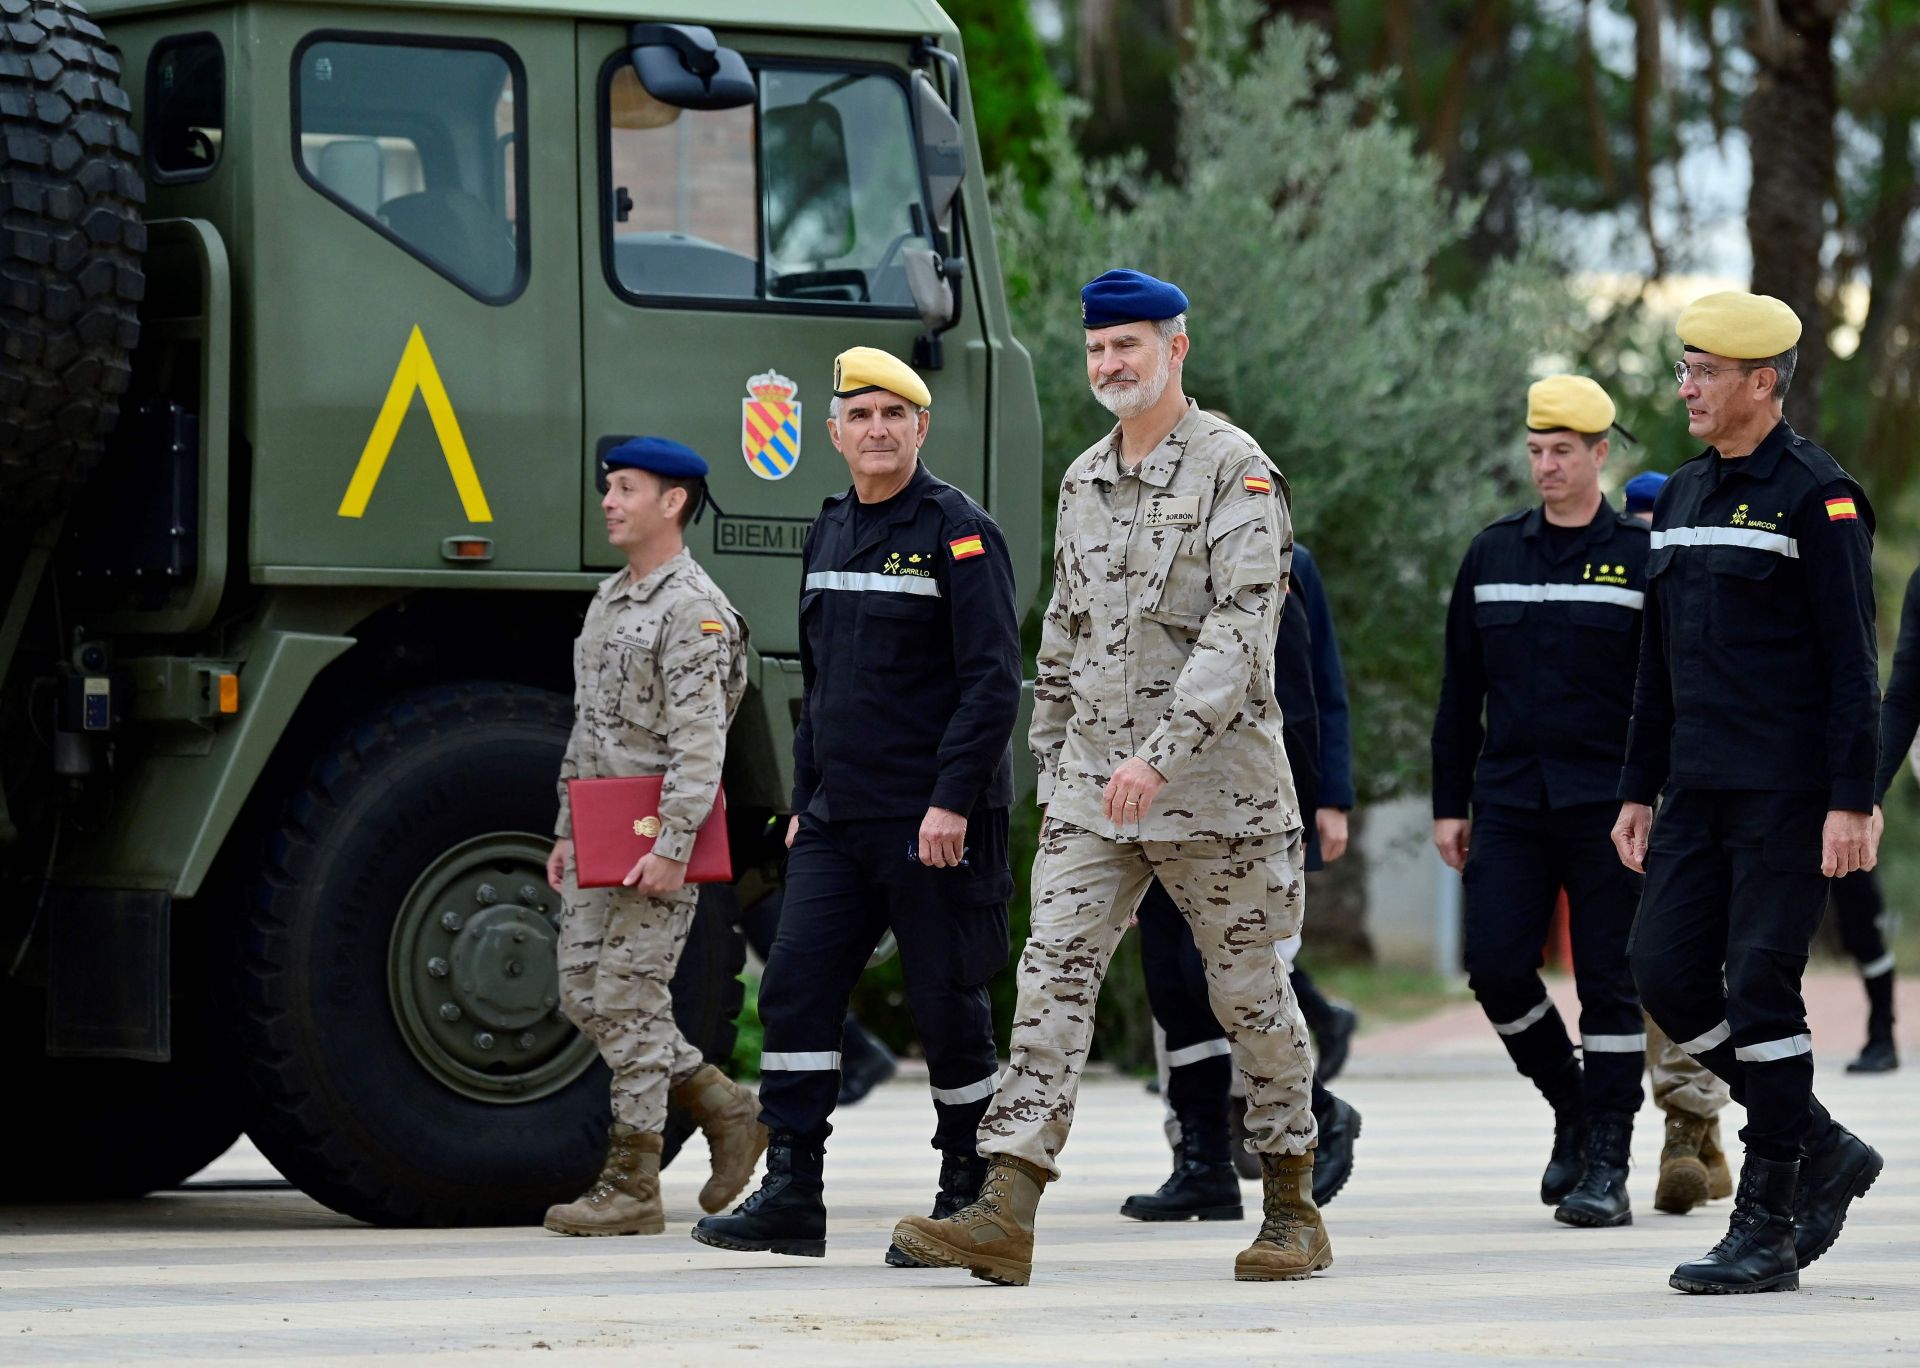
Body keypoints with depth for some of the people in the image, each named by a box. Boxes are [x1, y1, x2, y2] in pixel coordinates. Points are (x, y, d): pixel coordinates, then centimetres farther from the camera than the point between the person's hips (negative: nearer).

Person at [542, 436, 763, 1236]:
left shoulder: (694, 612, -12)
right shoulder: (609, 601, 17)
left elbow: (699, 743, -19)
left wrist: (671, 846, -25)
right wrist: (567, 830, 21)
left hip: (658, 842, -10)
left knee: (629, 1003, -8)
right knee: (585, 999, 9)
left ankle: (632, 1188, -2)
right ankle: (729, 1111, 19)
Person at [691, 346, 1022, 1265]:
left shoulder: (959, 533, -8)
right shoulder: (830, 534, 15)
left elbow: (993, 680, -14)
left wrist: (953, 800, -20)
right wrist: (805, 798, 18)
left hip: (935, 824, -7)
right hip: (837, 823, 7)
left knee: (948, 1008, 0)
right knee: (795, 986, -2)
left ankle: (968, 1202, 10)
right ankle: (791, 1196, 0)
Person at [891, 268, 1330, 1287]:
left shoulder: (1236, 471, -9)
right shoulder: (1083, 481, 13)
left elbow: (1240, 627, -18)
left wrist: (1160, 753, -26)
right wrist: (1049, 761, 18)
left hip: (1214, 778, -5)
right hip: (1093, 782, 5)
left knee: (1248, 991, 5)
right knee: (1053, 974, -8)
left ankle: (1293, 1210, 19)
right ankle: (1005, 1213, -16)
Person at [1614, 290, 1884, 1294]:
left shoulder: (1816, 497, -9)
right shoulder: (1682, 497, 15)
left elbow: (1851, 659, -13)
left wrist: (1852, 800, -18)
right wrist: (1639, 789, 17)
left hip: (1790, 794, -8)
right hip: (1701, 790, 8)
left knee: (1760, 989, -8)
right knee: (1666, 974, 1)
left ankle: (1767, 1230, -1)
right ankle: (1822, 1151, 17)